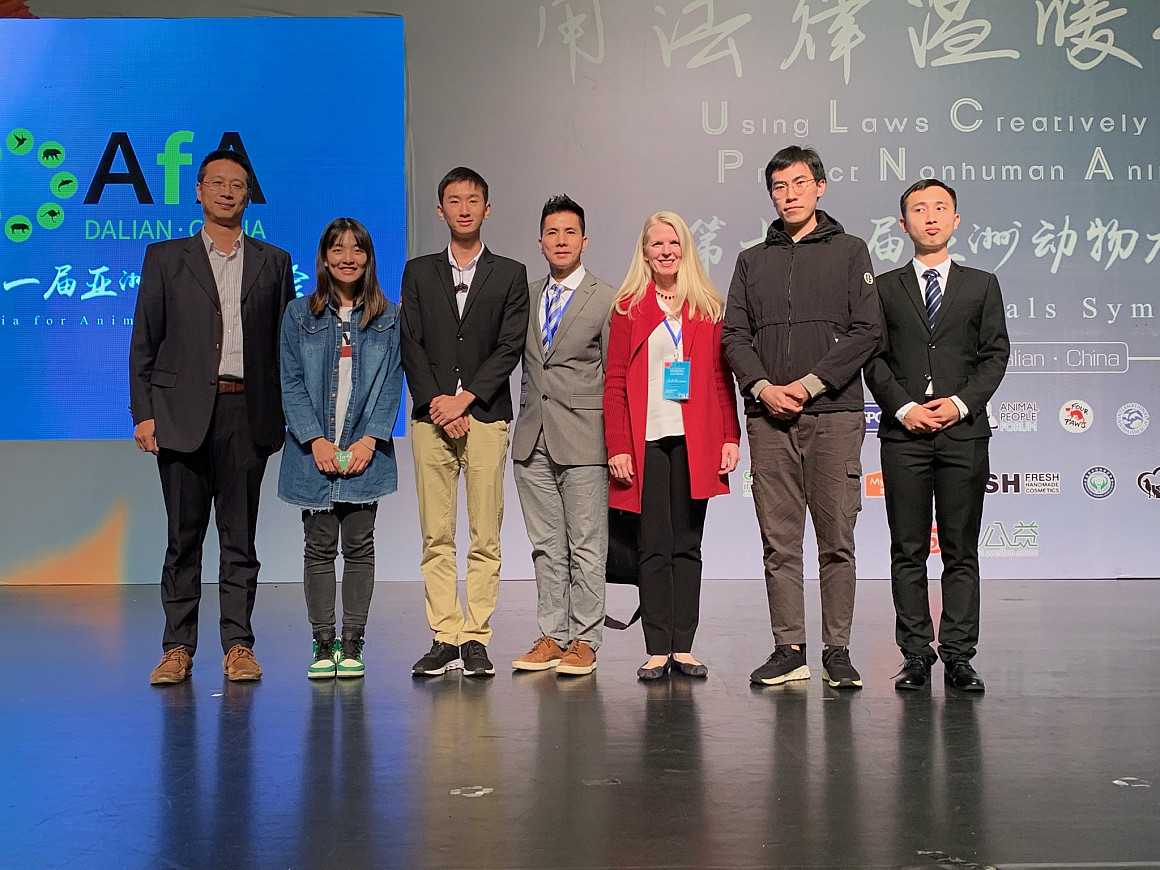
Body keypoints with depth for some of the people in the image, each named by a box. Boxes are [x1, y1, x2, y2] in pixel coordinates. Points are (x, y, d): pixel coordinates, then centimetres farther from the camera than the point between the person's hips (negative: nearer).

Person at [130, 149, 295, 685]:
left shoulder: (273, 263, 13)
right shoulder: (165, 258, 10)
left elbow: (286, 343, 11)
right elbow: (144, 343, 7)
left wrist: (284, 415, 3)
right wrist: (143, 413, -2)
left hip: (246, 413, 1)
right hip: (183, 413, 0)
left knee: (240, 536, 3)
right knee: (183, 536, 3)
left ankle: (238, 645, 11)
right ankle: (178, 647, 11)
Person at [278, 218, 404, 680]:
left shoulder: (388, 317, 7)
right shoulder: (299, 314, 6)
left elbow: (392, 382, 2)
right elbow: (291, 383, 1)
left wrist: (369, 440, -9)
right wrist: (316, 440, -11)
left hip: (365, 451, 0)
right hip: (313, 450, 0)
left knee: (359, 547, 1)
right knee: (319, 549, 3)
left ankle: (352, 645, 8)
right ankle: (322, 646, 9)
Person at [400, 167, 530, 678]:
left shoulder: (510, 275, 10)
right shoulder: (418, 273, 14)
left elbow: (510, 347, 0)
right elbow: (411, 345, 6)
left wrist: (465, 398, -10)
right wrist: (435, 402, -8)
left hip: (486, 416, -1)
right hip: (431, 418, 1)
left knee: (485, 537, -2)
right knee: (437, 537, 0)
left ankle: (476, 639, 3)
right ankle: (445, 638, 5)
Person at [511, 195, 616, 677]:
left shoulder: (606, 299, 0)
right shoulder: (526, 297, 14)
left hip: (582, 439, -5)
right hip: (533, 438, 5)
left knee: (587, 548, -1)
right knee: (546, 546, 10)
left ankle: (583, 641, 6)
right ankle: (551, 636, 17)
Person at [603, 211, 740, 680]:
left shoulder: (708, 307, 11)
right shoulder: (629, 307, 6)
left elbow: (722, 378, 10)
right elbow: (614, 381, 2)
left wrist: (730, 438, 0)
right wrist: (617, 447, -6)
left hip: (695, 442, 2)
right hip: (647, 440, -2)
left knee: (688, 545, 5)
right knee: (654, 546, 0)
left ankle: (683, 647, 9)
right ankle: (657, 650, 4)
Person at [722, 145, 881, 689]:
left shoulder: (849, 252, 9)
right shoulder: (753, 261, 18)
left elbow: (866, 332, -1)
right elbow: (734, 334, 10)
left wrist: (809, 385, -10)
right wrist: (763, 387, -7)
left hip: (834, 414, -2)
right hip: (769, 418, 3)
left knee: (836, 539, -2)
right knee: (779, 541, 3)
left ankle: (837, 651, 6)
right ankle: (789, 650, 9)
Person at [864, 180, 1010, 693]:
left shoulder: (981, 285, 13)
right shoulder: (885, 288, 11)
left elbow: (996, 354, 6)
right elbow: (873, 357, 4)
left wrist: (961, 402, -9)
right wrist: (903, 408, -9)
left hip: (964, 431, 0)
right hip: (903, 434, 0)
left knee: (961, 551, 1)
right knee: (908, 551, 2)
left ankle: (958, 656, 7)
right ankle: (916, 655, 7)